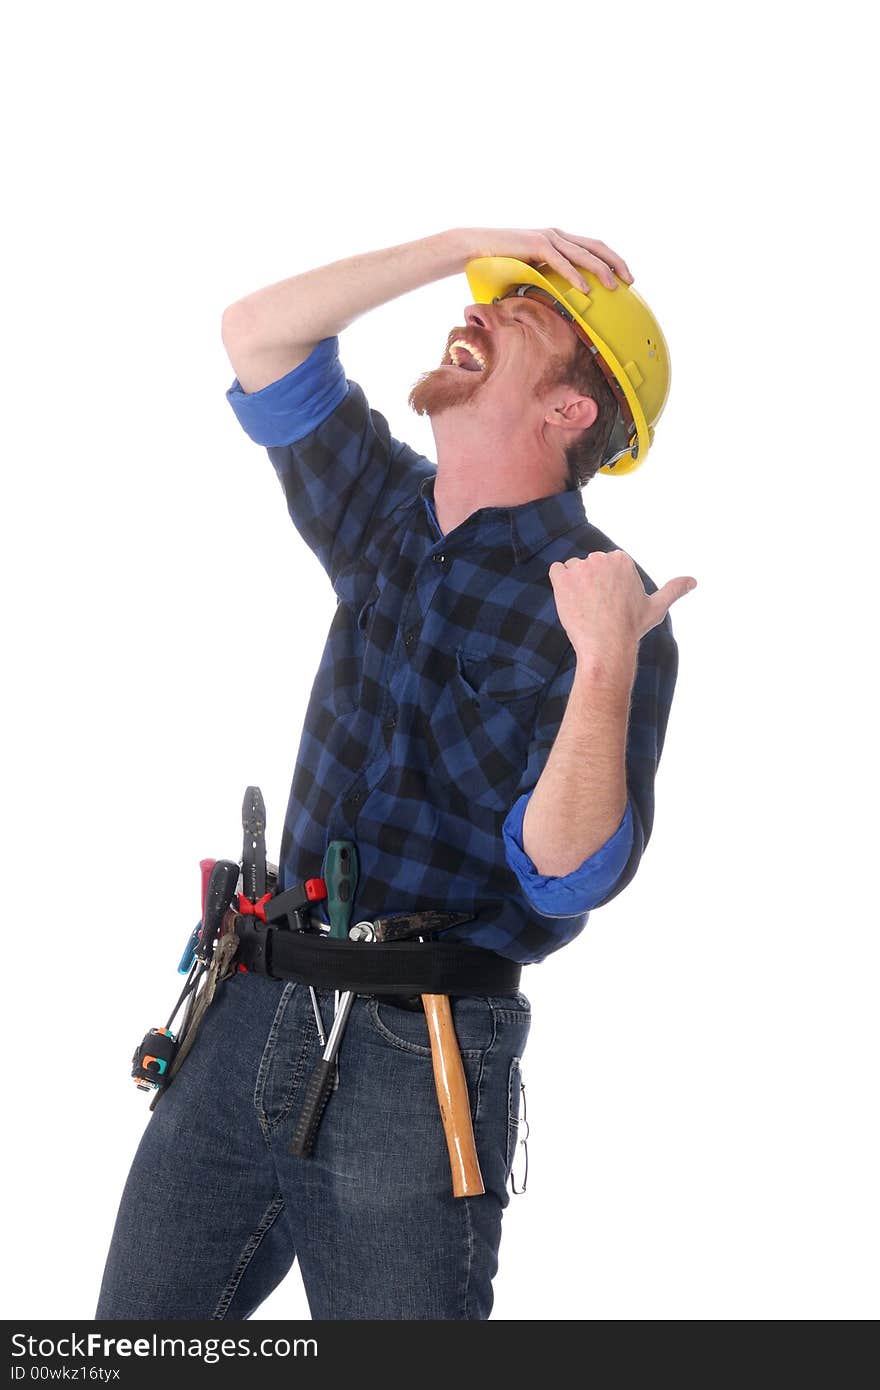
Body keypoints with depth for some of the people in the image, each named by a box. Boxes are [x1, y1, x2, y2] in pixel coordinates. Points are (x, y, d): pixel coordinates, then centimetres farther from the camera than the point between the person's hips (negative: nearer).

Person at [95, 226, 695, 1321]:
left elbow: (567, 875, -20)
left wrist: (608, 666, -33)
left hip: (414, 1065, -6)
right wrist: (465, 244, 5)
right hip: (249, 1019, 6)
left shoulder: (601, 605, -11)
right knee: (134, 1329, 10)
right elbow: (256, 333, 10)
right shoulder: (388, 513, 10)